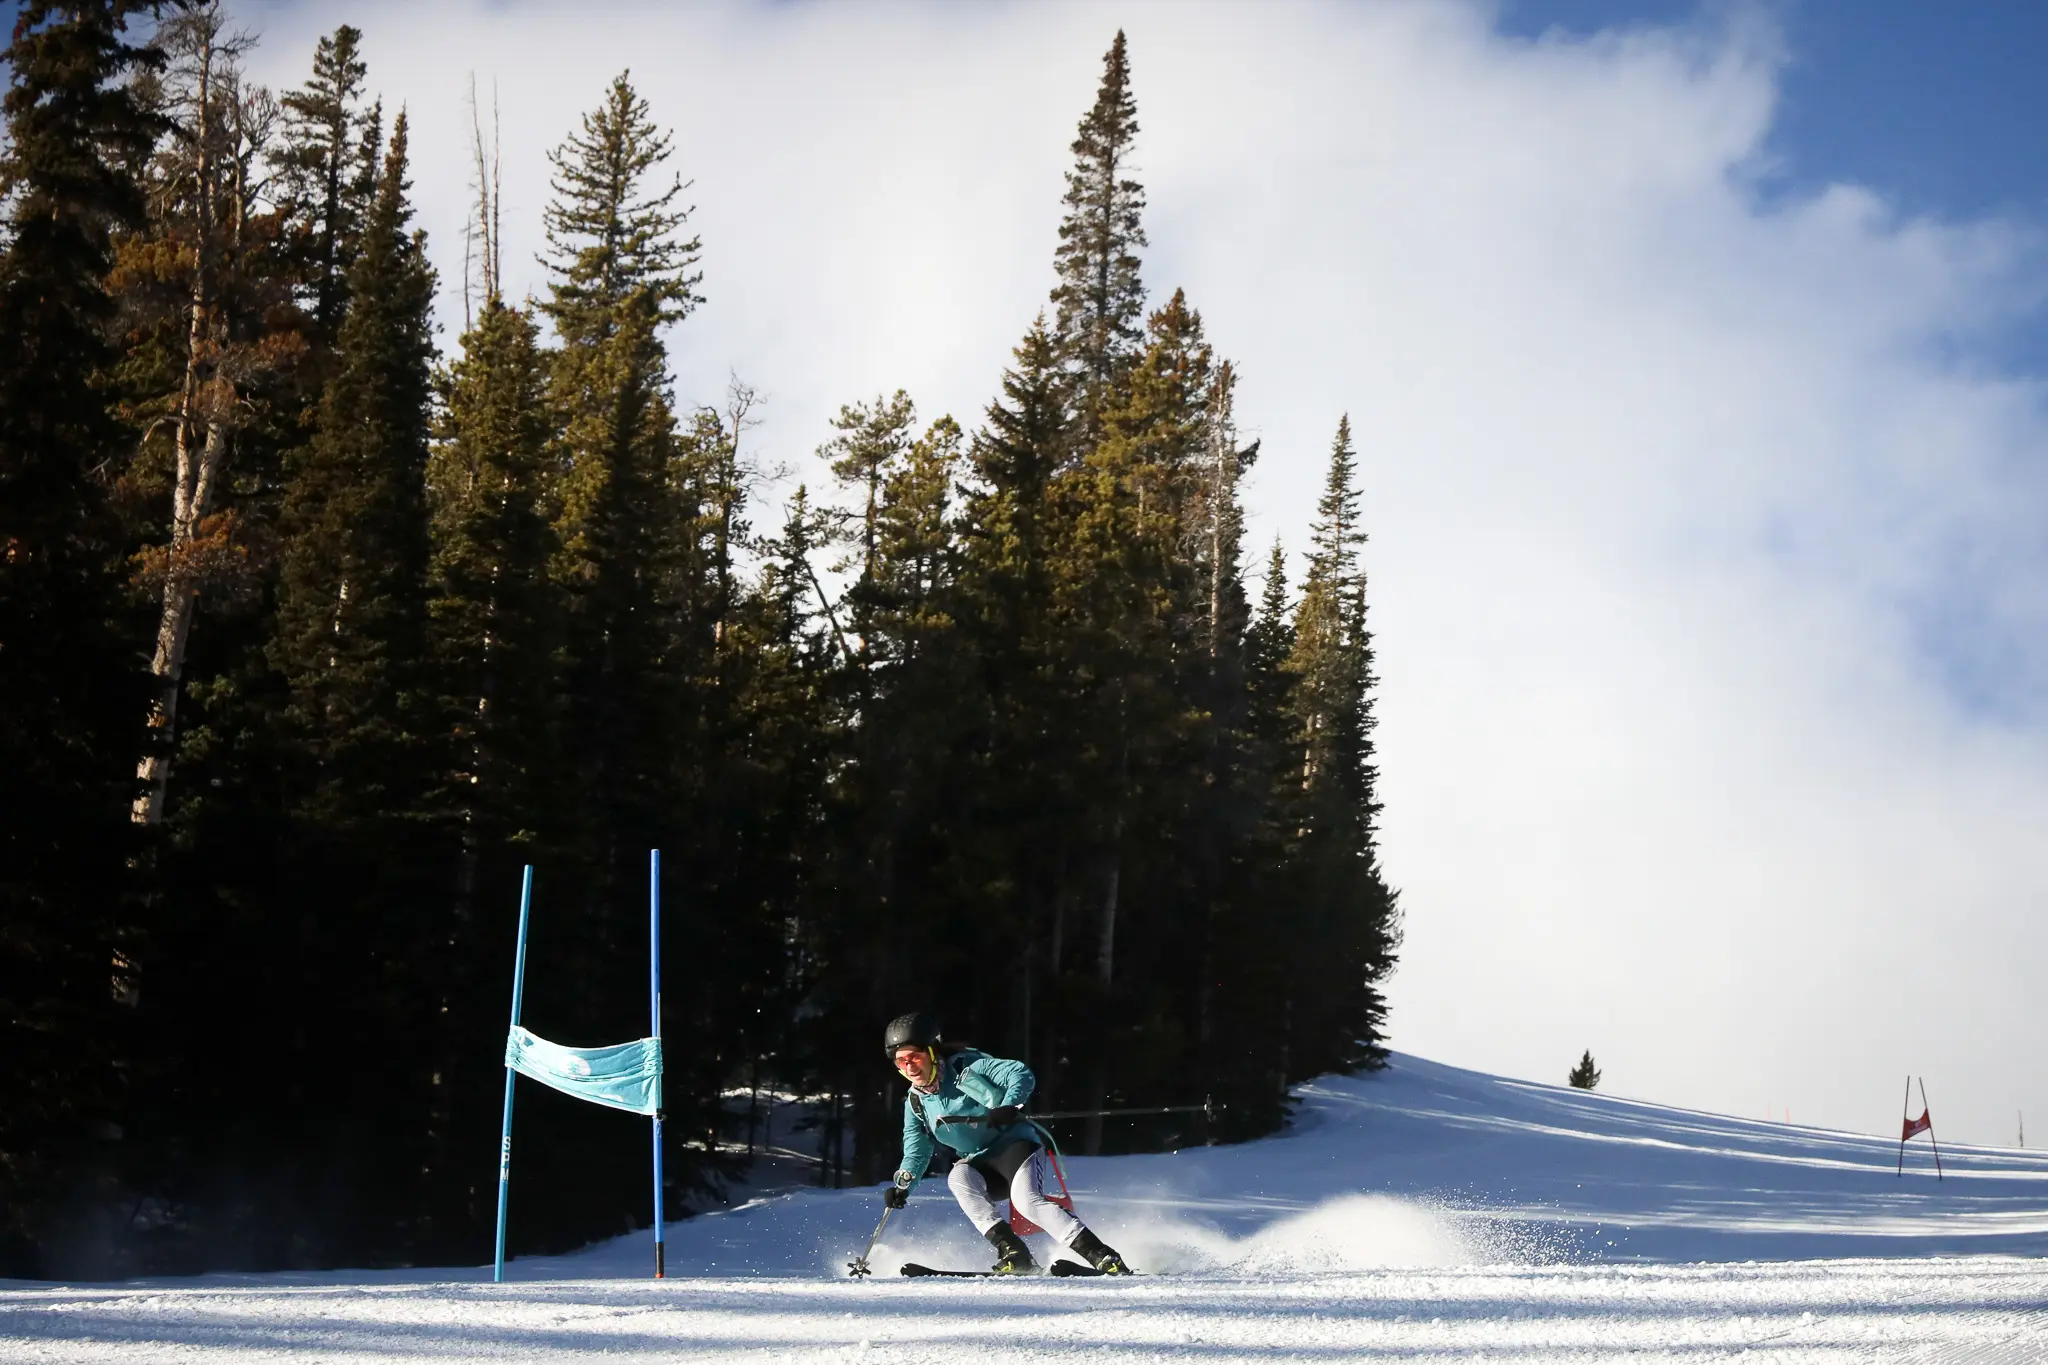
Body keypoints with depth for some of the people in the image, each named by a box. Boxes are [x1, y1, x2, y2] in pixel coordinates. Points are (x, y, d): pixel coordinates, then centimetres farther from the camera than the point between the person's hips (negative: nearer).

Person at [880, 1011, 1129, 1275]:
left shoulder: (965, 1066, -13)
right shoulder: (915, 1103, 4)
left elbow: (1022, 1075, -19)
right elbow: (916, 1151, 12)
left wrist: (1009, 1107, -37)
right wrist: (902, 1186, -6)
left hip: (1015, 1144, -6)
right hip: (980, 1167, 6)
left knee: (1027, 1200, -31)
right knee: (957, 1178, -27)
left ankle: (1106, 1259, -32)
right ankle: (1012, 1252, -30)